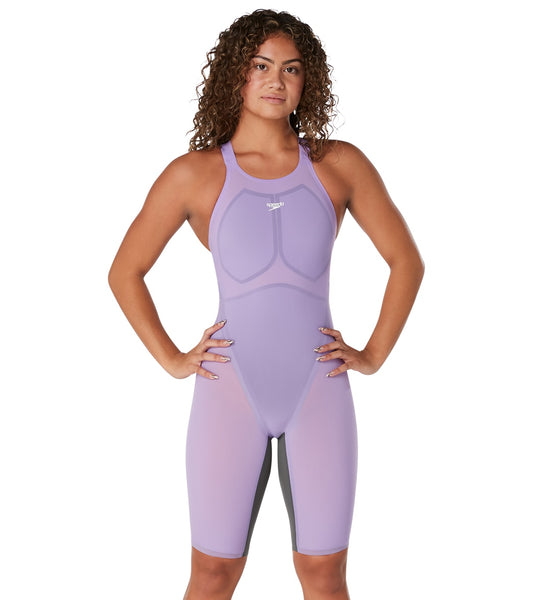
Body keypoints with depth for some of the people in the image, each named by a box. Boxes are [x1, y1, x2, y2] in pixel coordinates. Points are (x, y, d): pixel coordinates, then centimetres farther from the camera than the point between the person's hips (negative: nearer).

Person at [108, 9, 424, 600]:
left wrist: (374, 355, 3)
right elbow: (125, 272, 6)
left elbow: (406, 261, 9)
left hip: (319, 394, 1)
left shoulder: (339, 165, 1)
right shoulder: (194, 174, -2)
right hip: (231, 394, -1)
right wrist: (172, 360, 0)